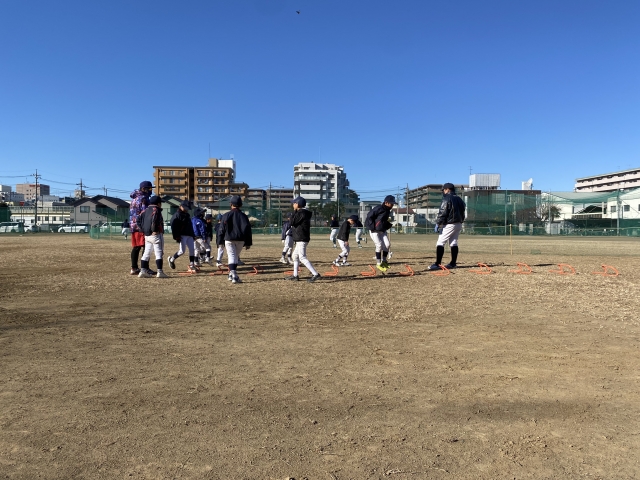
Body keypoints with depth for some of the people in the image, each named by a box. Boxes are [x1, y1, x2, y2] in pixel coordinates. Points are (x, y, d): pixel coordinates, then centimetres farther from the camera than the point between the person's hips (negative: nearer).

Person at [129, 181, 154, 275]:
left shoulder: (134, 198, 21)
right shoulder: (143, 198, -8)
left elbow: (132, 213, 21)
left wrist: (132, 226, 20)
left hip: (133, 225, 9)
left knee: (136, 247, 12)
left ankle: (134, 268, 14)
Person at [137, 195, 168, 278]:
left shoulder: (146, 210, 15)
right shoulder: (156, 210, -8)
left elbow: (139, 219, 11)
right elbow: (154, 220, -24)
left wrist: (143, 230, 9)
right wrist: (154, 230, -19)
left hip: (147, 235, 8)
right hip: (156, 234, -8)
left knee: (146, 253, 11)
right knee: (159, 253, -4)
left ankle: (143, 271, 8)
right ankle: (160, 272, -6)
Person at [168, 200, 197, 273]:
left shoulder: (187, 215, 20)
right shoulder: (177, 215, -6)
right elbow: (173, 226, -14)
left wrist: (193, 235, 20)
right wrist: (176, 236, -19)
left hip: (189, 235, 8)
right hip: (182, 236, -8)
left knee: (192, 250, 1)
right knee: (182, 251, -9)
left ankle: (192, 266, 4)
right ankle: (171, 259, 16)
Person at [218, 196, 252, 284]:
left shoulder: (226, 215, -2)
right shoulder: (243, 215, 0)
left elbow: (222, 230, -1)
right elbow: (247, 229, -1)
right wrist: (248, 243, 3)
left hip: (229, 240, -2)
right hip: (240, 240, 2)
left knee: (232, 256, -4)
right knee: (235, 256, 17)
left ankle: (233, 275, -20)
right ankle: (232, 274, 25)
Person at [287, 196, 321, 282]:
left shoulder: (301, 212, -14)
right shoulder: (304, 213, 17)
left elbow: (292, 222, -16)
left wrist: (294, 211, -9)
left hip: (301, 239, -11)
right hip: (300, 239, 11)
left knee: (302, 257, -14)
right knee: (295, 256, 18)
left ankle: (315, 274, -19)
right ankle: (295, 275, 24)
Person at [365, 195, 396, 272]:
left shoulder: (387, 210, 6)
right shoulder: (378, 208, -20)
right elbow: (369, 216, -20)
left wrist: (388, 225, 8)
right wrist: (373, 227, -20)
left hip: (383, 231, 8)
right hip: (374, 231, -8)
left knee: (387, 244, -2)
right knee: (379, 245, -11)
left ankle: (384, 261, 13)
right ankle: (378, 264, 1)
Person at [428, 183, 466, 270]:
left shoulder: (447, 199, -11)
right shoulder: (459, 199, 15)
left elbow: (442, 213, -17)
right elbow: (462, 211, 17)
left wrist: (438, 224, -14)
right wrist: (460, 221, 19)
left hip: (449, 224, -9)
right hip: (459, 224, 9)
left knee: (440, 243, -7)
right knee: (454, 243, 13)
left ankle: (437, 264, -13)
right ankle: (453, 263, 15)